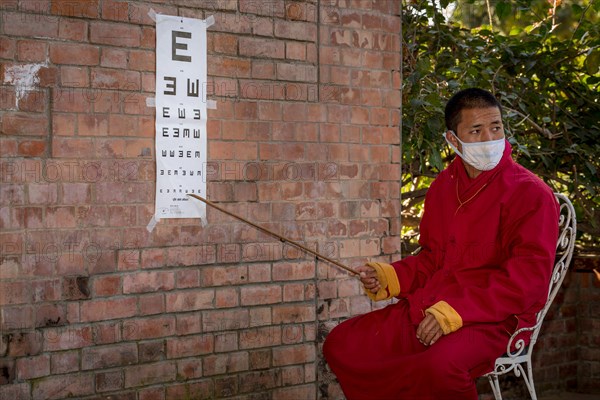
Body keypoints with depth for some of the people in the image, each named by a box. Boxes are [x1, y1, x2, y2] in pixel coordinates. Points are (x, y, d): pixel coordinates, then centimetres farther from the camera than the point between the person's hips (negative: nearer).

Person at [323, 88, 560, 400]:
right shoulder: (443, 187, 14)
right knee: (339, 345, -2)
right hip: (425, 309, 7)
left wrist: (454, 312, -24)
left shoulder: (530, 193, -8)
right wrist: (386, 277, 3)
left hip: (493, 321, -7)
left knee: (440, 364, -38)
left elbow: (530, 278, -16)